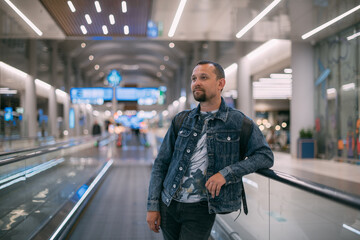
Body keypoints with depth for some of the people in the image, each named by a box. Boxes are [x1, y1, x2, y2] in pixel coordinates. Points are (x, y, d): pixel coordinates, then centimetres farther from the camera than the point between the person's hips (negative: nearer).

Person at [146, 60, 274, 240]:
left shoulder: (239, 122, -4)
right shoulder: (181, 121, 4)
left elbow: (265, 156, -6)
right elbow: (161, 164, 8)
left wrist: (226, 173, -18)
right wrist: (152, 205, 1)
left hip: (201, 209, -3)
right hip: (168, 204, 4)